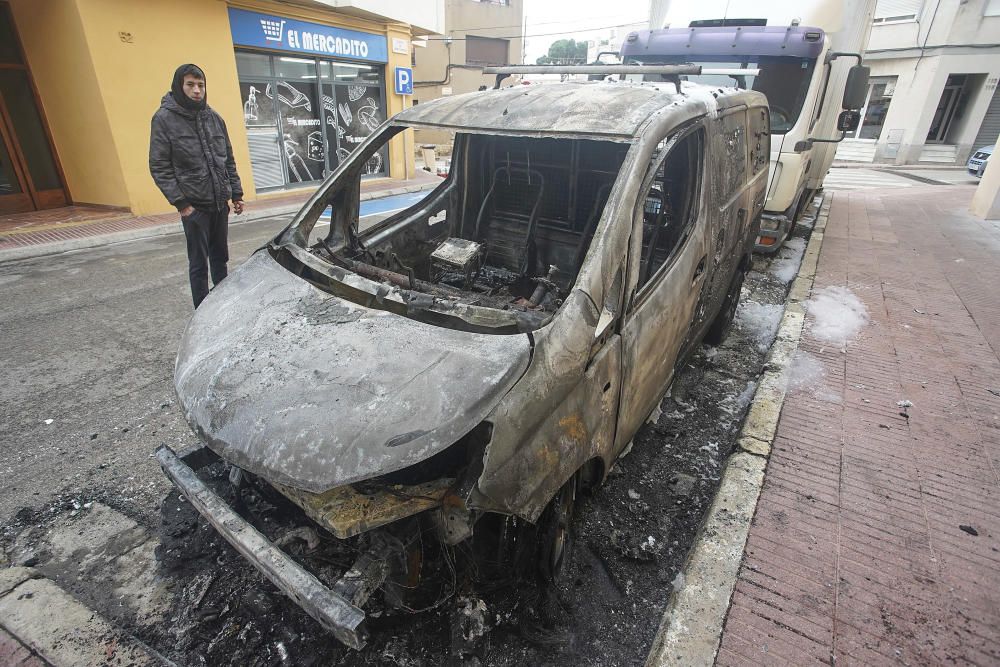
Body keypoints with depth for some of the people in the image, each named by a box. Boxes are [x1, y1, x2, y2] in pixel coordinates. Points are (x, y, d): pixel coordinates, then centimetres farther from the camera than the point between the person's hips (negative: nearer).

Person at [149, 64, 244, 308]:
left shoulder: (214, 117, 9)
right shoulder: (164, 118, -5)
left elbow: (228, 160, 14)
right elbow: (159, 167, -7)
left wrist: (236, 193, 8)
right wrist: (180, 202, -14)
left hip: (220, 203, 5)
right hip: (194, 205, -4)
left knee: (220, 258, 14)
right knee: (199, 263, 1)